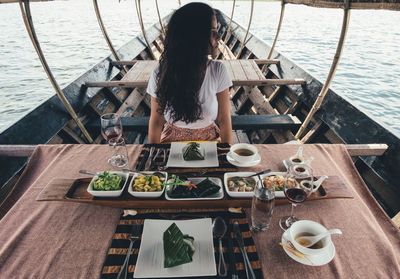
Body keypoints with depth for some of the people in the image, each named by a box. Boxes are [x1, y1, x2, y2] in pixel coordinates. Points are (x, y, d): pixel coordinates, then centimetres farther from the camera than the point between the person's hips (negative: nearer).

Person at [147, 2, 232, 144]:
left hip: (209, 138, 1)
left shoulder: (218, 70, -13)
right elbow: (156, 121, -5)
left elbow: (224, 120, -8)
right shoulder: (161, 74, -14)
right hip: (172, 139, 0)